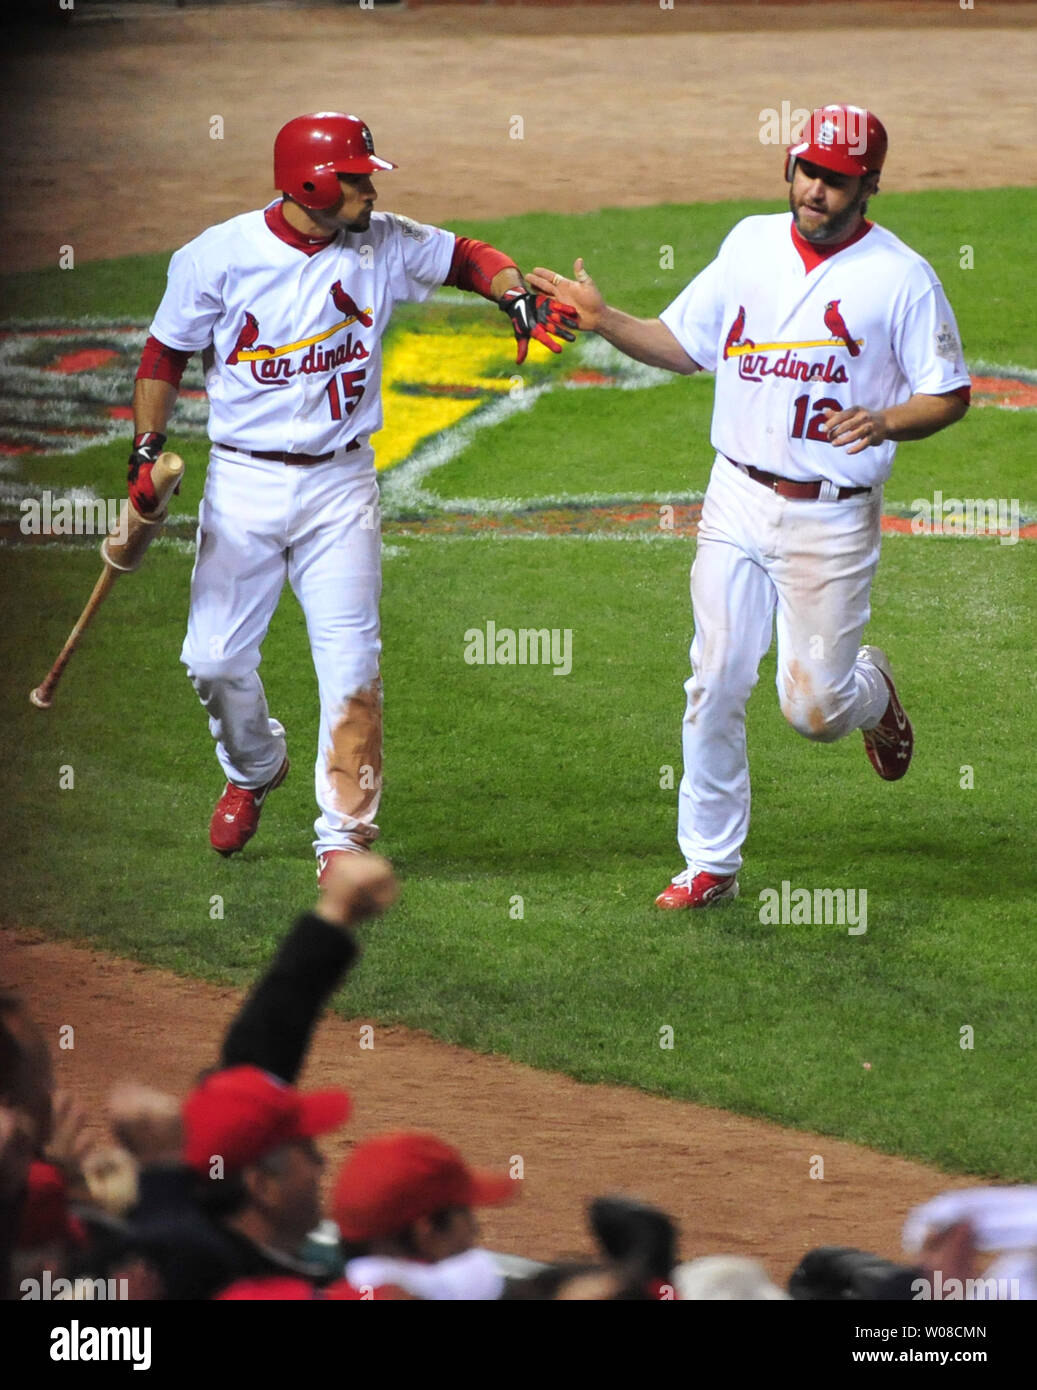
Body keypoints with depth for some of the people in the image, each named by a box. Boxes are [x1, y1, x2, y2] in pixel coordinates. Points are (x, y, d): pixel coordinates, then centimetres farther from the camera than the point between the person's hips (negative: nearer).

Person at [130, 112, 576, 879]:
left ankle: (345, 833, -2)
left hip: (340, 485, 1)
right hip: (243, 482, -1)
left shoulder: (384, 246, -2)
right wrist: (147, 448, -8)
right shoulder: (220, 256, -7)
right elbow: (166, 353, 2)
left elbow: (469, 257, 7)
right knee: (216, 656, 2)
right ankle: (255, 769, 34)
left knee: (350, 658, -8)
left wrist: (519, 296, -14)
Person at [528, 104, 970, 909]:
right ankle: (710, 863, 12)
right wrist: (602, 319, 0)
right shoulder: (751, 245, 7)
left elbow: (951, 396, -4)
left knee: (813, 709, -4)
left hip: (832, 521, -4)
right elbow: (684, 345, 15)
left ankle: (872, 690, 32)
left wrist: (886, 422, -23)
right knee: (715, 688, 1)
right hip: (737, 502, 4)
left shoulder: (903, 279, -7)